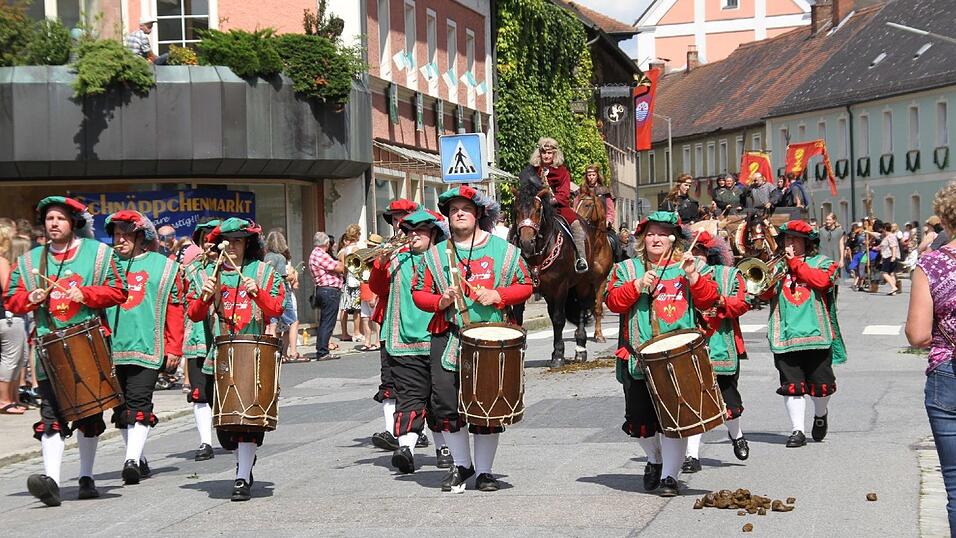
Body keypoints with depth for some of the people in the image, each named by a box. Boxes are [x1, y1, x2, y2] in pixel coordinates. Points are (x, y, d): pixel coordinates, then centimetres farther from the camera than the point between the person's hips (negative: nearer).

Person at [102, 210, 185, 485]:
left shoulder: (163, 266, 7)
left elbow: (175, 309, 5)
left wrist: (173, 349, -1)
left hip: (147, 348, -3)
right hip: (113, 349, 4)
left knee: (139, 401, -13)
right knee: (121, 406, 8)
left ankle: (132, 459, -17)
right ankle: (138, 459, 20)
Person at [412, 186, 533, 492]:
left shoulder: (503, 250, 7)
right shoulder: (435, 254, 10)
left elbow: (525, 286, 8)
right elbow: (419, 292, 10)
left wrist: (498, 296, -10)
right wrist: (441, 301, -10)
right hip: (448, 338, 1)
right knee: (445, 403, -6)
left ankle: (484, 470, 14)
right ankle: (461, 465, 14)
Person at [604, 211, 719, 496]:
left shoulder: (690, 267, 10)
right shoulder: (627, 269, 11)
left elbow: (708, 301, 0)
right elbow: (613, 302, -1)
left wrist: (693, 276, -14)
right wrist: (638, 284, -14)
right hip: (637, 357, 1)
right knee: (640, 418, 8)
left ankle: (670, 475, 5)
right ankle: (654, 458, 35)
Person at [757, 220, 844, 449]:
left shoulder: (822, 262, 10)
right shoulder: (778, 265, 14)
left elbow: (821, 280, -12)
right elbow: (765, 294, 2)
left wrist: (795, 263, -7)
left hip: (816, 333, -1)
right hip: (785, 335, 1)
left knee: (821, 383, 2)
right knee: (791, 385, -4)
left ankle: (820, 415, 31)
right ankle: (797, 430, 2)